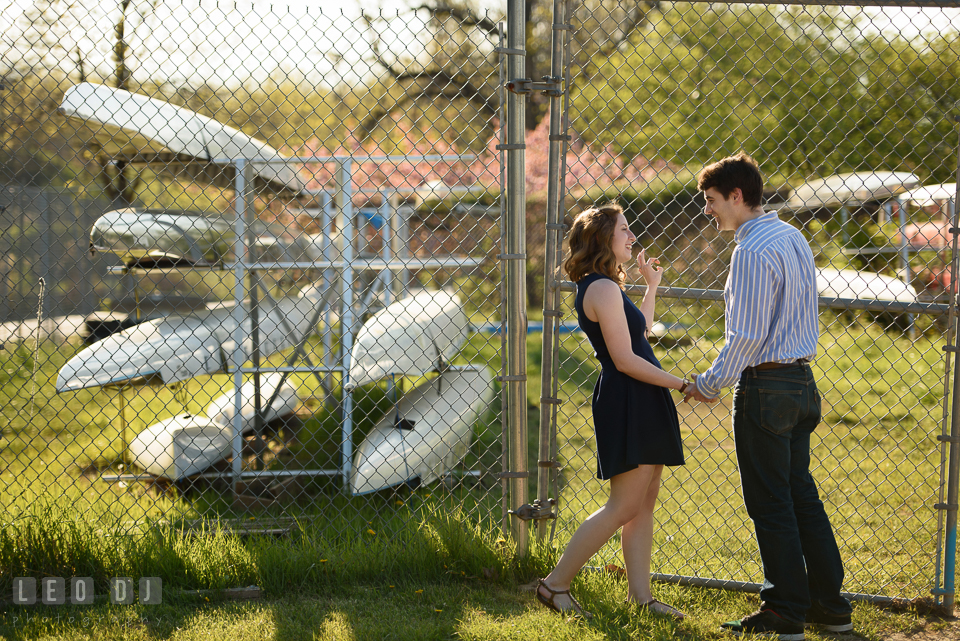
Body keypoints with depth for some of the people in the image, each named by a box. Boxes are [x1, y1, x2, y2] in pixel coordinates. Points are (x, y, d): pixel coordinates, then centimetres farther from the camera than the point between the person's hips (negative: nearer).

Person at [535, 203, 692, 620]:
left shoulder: (601, 287, 18)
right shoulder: (603, 289, -15)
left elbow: (639, 332, 29)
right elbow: (625, 359, -19)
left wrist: (652, 286, 32)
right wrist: (683, 385, -15)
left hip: (640, 405, 10)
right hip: (628, 402, -10)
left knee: (644, 503, 10)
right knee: (624, 507, -8)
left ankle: (640, 594, 12)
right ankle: (556, 583, -2)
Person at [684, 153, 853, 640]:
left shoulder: (752, 252, -18)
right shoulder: (793, 237, 11)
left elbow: (747, 335, -21)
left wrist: (708, 384, -9)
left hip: (765, 386, -9)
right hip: (802, 380, 9)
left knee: (771, 503, 0)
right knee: (802, 495, 15)